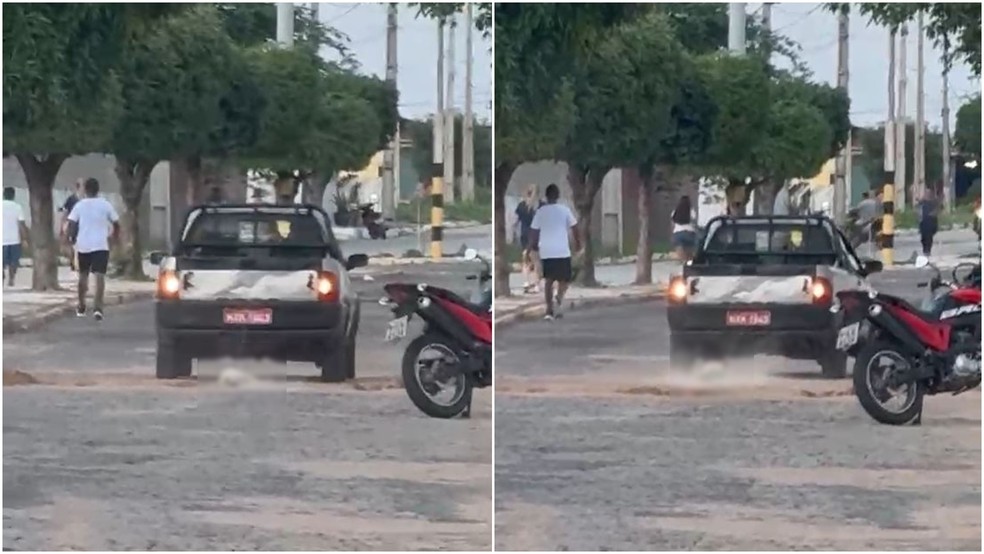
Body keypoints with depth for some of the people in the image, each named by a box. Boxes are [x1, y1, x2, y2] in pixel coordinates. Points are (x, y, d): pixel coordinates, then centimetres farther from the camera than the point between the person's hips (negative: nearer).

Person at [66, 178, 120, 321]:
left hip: (83, 245, 2)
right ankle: (97, 307, -25)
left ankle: (81, 307, 28)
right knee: (100, 276, -8)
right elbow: (116, 223, 5)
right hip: (101, 245, -2)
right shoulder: (105, 205, -1)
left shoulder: (79, 205, -1)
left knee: (83, 275, 18)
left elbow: (71, 224, -6)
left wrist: (72, 238, 10)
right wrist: (114, 236, 23)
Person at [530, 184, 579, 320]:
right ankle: (559, 299, -17)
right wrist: (577, 245, 15)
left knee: (549, 280, 12)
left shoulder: (540, 211, 1)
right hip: (562, 251, -2)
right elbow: (572, 229, 1)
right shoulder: (564, 210, -2)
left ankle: (549, 310, 3)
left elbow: (534, 231, 3)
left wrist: (533, 245, 20)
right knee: (565, 278, 11)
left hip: (546, 252, 2)